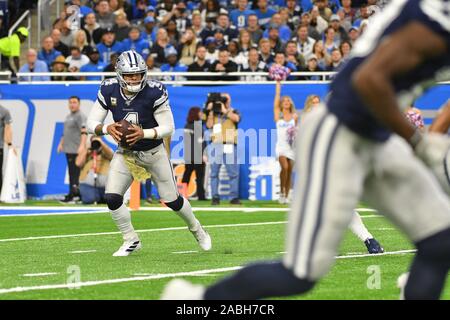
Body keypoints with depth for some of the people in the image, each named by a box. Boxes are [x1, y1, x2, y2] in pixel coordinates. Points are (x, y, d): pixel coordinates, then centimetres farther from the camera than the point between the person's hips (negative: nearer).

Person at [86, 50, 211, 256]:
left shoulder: (154, 92, -24)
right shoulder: (109, 91, -15)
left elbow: (168, 128, -19)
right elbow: (91, 123, -11)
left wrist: (143, 133, -36)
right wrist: (107, 129, -33)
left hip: (153, 152, -2)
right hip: (125, 152, 2)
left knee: (172, 199, 9)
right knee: (112, 198, -15)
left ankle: (196, 228, 39)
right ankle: (131, 241, 5)